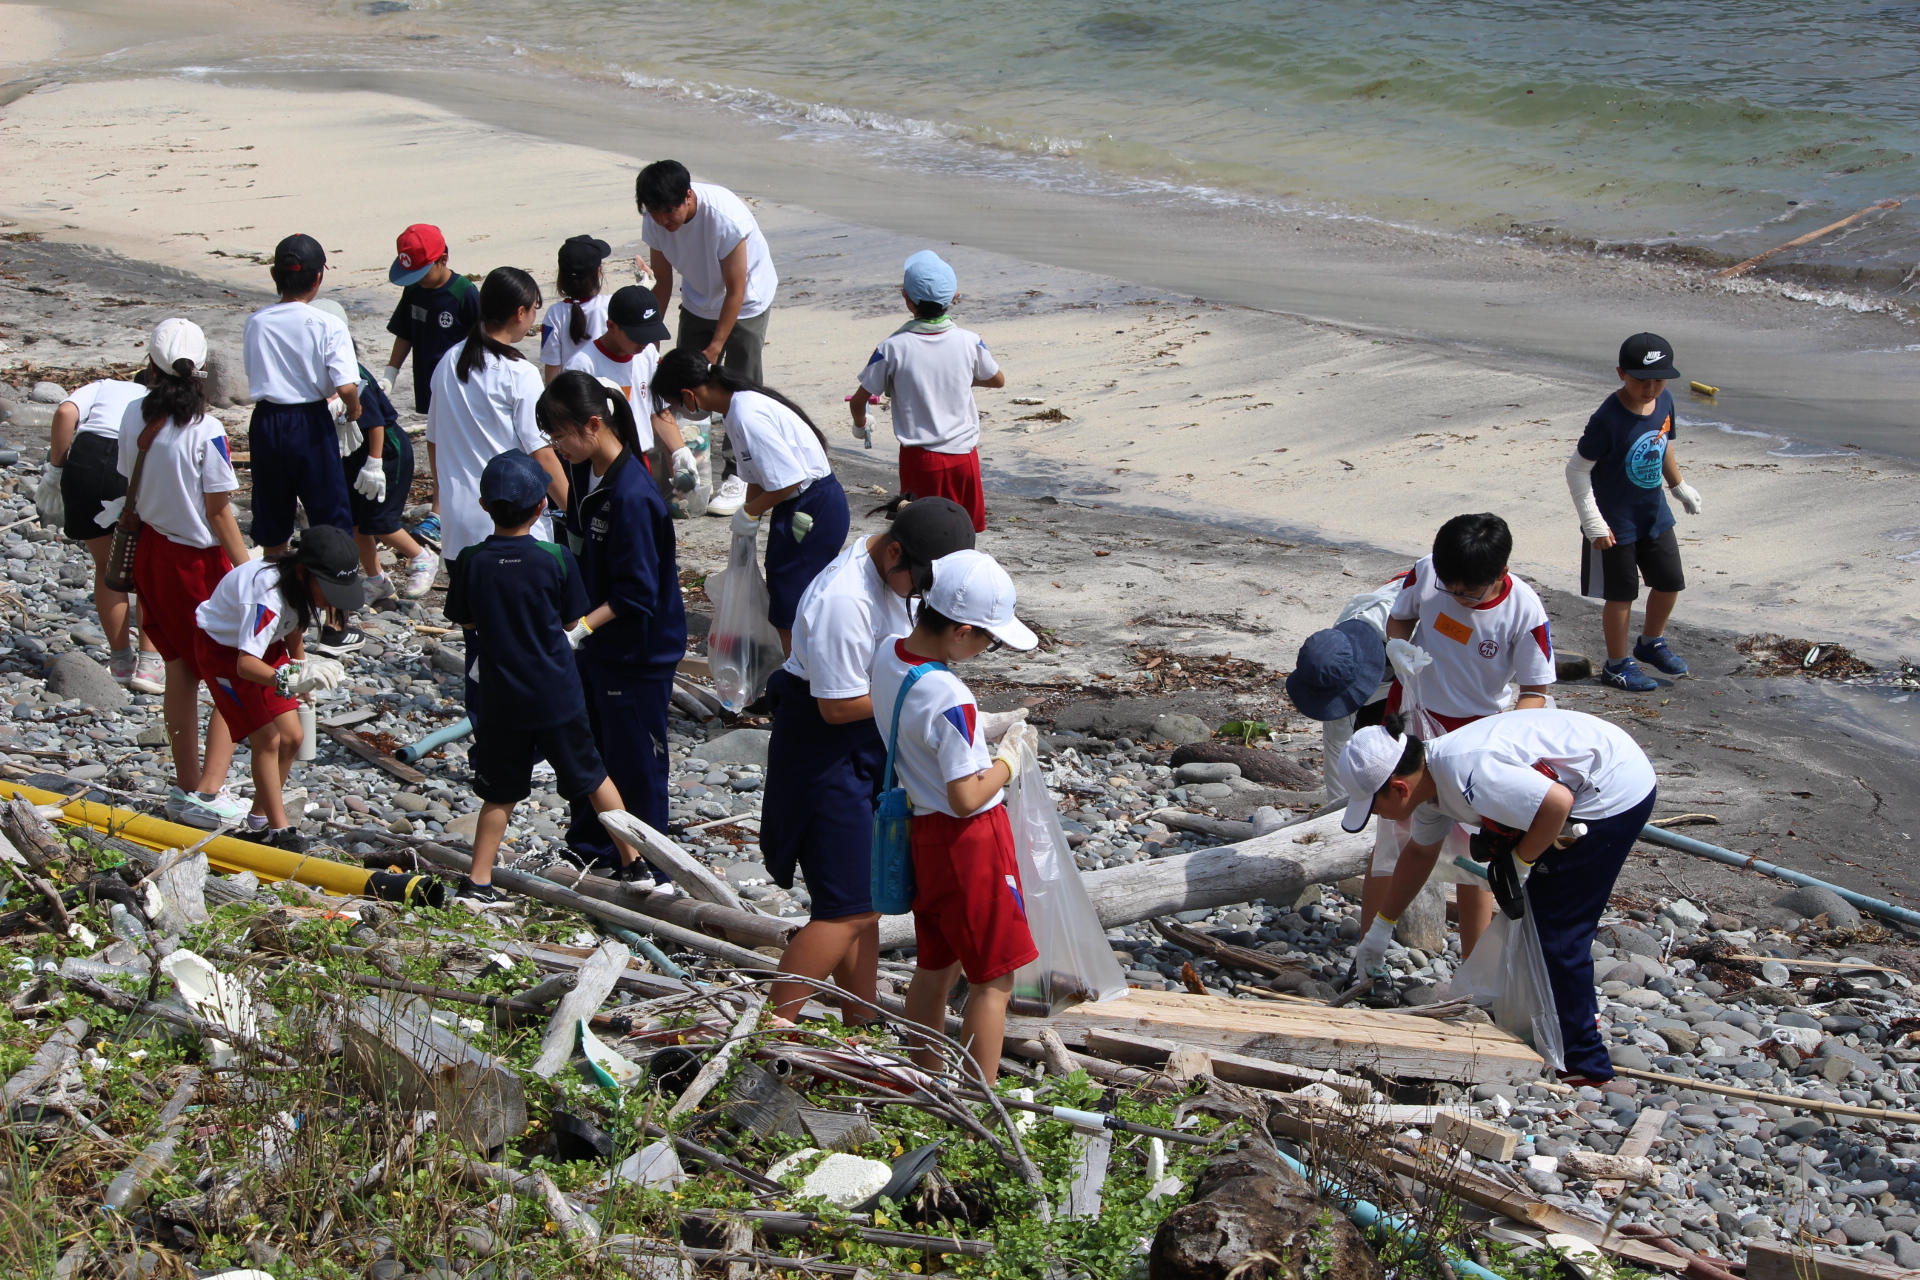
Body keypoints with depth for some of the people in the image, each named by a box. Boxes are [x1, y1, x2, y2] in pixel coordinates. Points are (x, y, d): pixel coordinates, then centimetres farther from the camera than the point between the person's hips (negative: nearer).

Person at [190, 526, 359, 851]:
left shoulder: (302, 585, -17)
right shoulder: (269, 597, -40)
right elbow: (245, 664, -48)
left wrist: (302, 664, 13)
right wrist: (292, 679, -62)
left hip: (265, 644, 8)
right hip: (222, 646, -7)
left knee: (291, 737, 3)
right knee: (267, 739, -13)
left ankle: (259, 821, 16)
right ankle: (278, 829, -3)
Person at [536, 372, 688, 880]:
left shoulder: (632, 495, -27)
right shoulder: (587, 474, 0)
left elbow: (636, 592, -26)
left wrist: (580, 628, -28)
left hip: (638, 651, -9)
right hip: (596, 643, 9)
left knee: (635, 756, 6)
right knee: (590, 745, 21)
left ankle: (642, 861, 20)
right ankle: (589, 844, 37)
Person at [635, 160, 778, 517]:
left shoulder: (726, 216, -36)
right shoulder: (655, 220, -19)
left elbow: (736, 291, -27)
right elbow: (662, 283, -4)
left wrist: (714, 348, -26)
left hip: (747, 300, -5)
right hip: (698, 301, 5)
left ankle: (738, 477, -1)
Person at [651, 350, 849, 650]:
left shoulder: (747, 416, -24)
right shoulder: (739, 407, 6)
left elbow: (788, 480, -26)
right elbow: (757, 476, 14)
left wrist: (748, 513, -10)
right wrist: (744, 535, 13)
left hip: (815, 510, -10)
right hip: (796, 505, 10)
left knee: (789, 614, -4)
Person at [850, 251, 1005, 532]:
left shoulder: (893, 348, -13)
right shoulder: (969, 342, -6)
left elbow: (859, 400, -3)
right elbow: (998, 380, 13)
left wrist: (859, 425, 19)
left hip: (919, 458, -2)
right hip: (963, 454, 2)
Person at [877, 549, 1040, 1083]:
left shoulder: (888, 654, -4)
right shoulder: (950, 699, -29)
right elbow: (967, 798, -25)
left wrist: (984, 730, 5)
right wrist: (1008, 759, -10)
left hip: (923, 832, 8)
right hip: (970, 840, -8)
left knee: (933, 968, 20)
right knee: (993, 979, 5)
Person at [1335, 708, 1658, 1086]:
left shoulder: (1466, 772, -30)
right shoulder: (1428, 777, 3)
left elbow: (1556, 803, -33)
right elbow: (1420, 853, 19)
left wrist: (1519, 861, -17)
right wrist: (1380, 929, 25)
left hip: (1617, 795, -10)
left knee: (1556, 929, -6)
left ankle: (1584, 1066, 3)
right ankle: (1576, 1008, 37)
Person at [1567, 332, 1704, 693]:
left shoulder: (1664, 404, -4)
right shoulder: (1608, 419, -26)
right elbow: (1577, 470, -20)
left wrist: (1680, 487, 27)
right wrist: (1593, 523, -22)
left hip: (1655, 515, 7)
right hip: (1617, 524, -7)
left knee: (1670, 582, 17)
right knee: (1621, 594, 5)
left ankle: (1651, 643, 41)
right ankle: (1617, 664, 22)